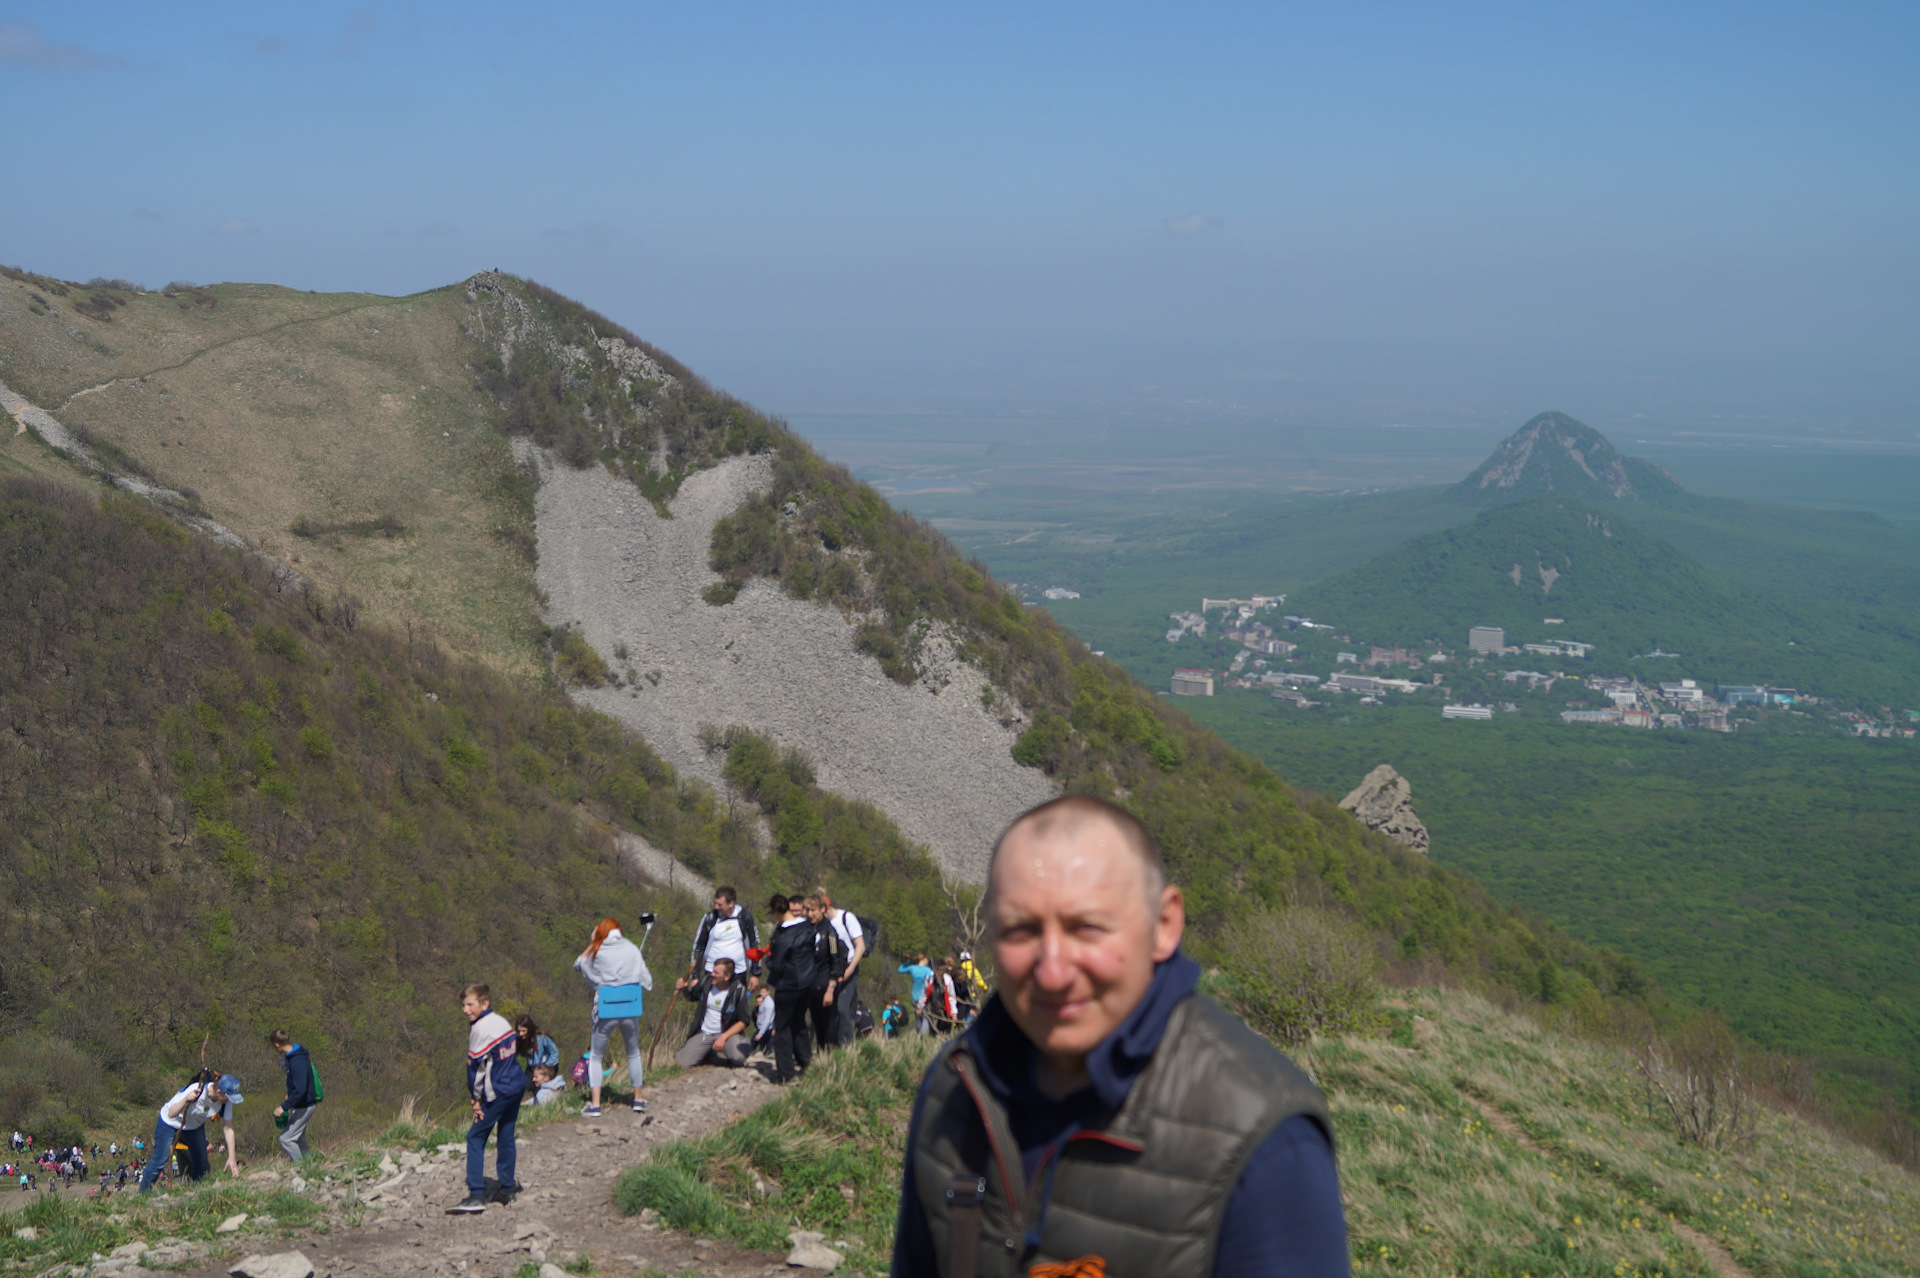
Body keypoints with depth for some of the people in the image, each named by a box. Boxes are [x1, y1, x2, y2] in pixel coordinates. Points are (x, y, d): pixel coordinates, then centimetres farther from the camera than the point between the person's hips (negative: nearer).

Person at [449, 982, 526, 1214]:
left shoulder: (480, 1028, -13)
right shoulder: (502, 1022, 11)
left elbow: (476, 1065, -12)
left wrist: (476, 1098, -3)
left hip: (497, 1092, -8)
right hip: (517, 1086, 8)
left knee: (476, 1137, -3)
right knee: (506, 1136, 14)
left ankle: (476, 1196, -9)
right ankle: (507, 1190, 17)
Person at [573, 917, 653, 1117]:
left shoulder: (597, 952, -1)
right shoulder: (632, 949, 3)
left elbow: (578, 965, 17)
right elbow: (646, 980, 2)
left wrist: (591, 942, 17)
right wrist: (643, 1006, 18)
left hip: (605, 1011, -2)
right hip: (630, 1010, 2)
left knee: (595, 1057, 10)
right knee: (633, 1053, 20)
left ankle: (595, 1104, 1)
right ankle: (638, 1099, 23)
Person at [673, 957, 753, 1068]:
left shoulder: (738, 990, -14)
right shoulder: (706, 981, -4)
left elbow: (744, 1020, -9)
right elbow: (690, 997, 17)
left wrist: (723, 1037, -18)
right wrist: (684, 989, -6)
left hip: (729, 1031, -3)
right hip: (703, 1033, 3)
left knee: (739, 1058, -34)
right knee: (682, 1064, -14)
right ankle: (707, 1053, 18)